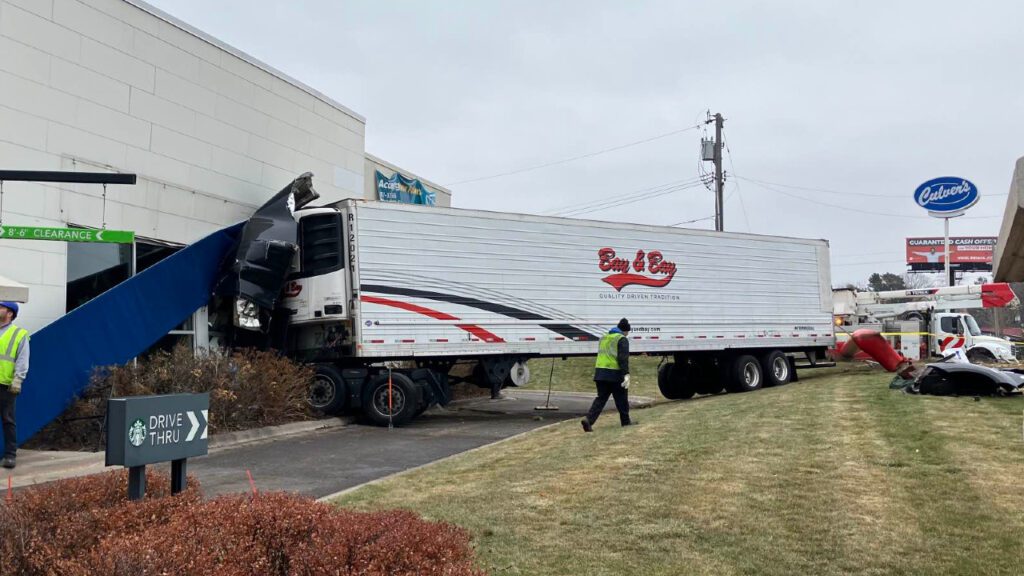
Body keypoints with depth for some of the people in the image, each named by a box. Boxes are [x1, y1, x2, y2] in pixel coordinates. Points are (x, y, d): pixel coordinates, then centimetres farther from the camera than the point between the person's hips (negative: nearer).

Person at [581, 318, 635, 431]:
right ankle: (625, 421, 24)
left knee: (601, 398, 6)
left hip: (600, 373, 6)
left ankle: (589, 419, -11)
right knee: (621, 398, 11)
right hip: (615, 374, -6)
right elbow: (623, 359, -17)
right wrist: (626, 374, -21)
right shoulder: (622, 340, -5)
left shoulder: (604, 338, 18)